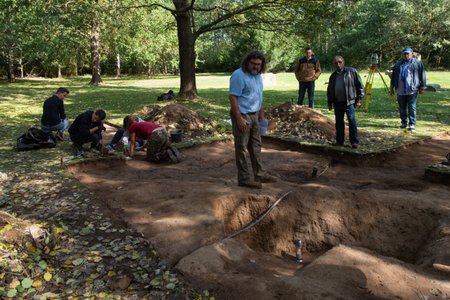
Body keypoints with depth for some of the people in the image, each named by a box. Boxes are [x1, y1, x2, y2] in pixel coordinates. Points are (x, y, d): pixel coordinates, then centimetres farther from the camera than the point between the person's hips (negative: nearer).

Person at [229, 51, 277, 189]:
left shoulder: (258, 75, 11)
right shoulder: (239, 75, -16)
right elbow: (233, 98, -21)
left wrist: (261, 114, 19)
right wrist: (239, 119, -25)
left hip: (254, 115, 9)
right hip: (242, 115, -9)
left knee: (256, 145, 15)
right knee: (242, 147, -1)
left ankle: (259, 174, 26)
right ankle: (244, 178, 6)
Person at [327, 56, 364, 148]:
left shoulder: (352, 71, -2)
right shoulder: (333, 76, 14)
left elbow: (360, 86, -2)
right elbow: (329, 91, 21)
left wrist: (359, 99, -7)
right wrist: (330, 103, 17)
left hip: (349, 101, -5)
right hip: (337, 102, 5)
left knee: (352, 121, -8)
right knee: (339, 122, 10)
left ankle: (354, 141, -3)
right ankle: (339, 141, 19)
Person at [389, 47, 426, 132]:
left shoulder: (417, 63, 2)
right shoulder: (398, 64, 14)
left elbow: (422, 76, 2)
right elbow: (393, 76, 18)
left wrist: (422, 87, 0)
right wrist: (391, 87, 16)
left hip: (412, 90, -4)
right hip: (400, 90, 4)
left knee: (412, 108, -5)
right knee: (402, 108, 10)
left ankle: (412, 124, -1)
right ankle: (404, 122, 24)